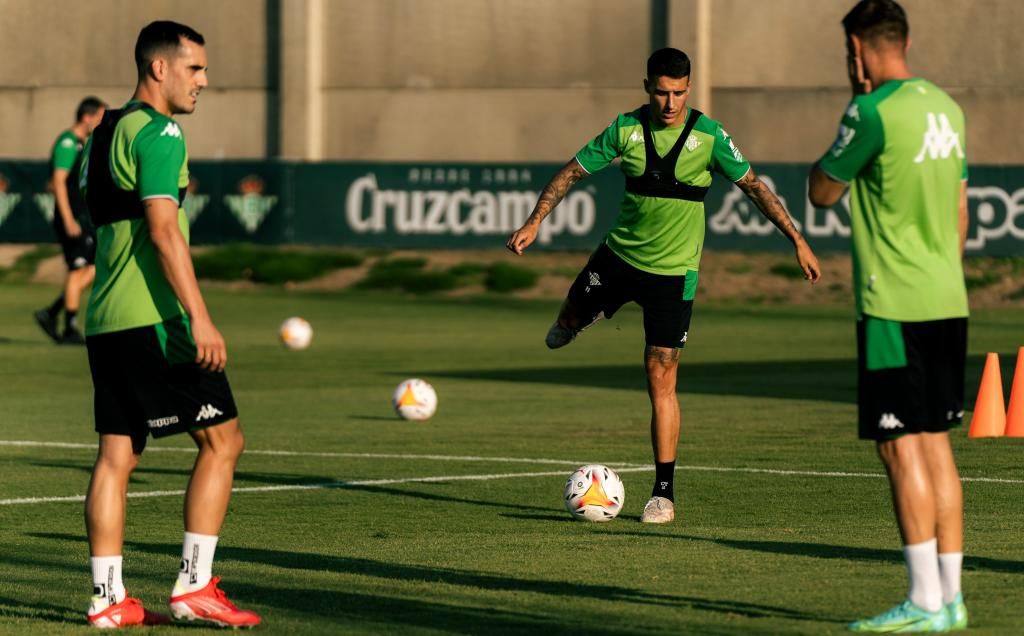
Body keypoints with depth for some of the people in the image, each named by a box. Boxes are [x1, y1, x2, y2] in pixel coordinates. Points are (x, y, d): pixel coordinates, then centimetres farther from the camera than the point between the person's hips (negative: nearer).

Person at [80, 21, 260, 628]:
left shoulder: (106, 133, 18)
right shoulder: (159, 133, -10)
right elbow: (163, 230, -19)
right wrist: (200, 317, -21)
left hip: (106, 320, 9)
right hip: (153, 319, -9)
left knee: (117, 454, 8)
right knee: (222, 438, -3)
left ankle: (108, 598, 6)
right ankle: (195, 584, -5)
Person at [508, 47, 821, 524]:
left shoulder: (708, 135, -12)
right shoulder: (626, 128, -6)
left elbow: (753, 186, -4)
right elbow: (573, 171, 1)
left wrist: (797, 240, -6)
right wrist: (534, 222, -8)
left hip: (673, 270, -3)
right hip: (619, 253, 3)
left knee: (661, 376, -9)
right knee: (572, 319, 19)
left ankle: (664, 492, -4)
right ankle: (572, 323, 61)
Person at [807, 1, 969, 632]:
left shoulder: (874, 112, -14)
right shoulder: (946, 107, 10)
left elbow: (822, 191, -1)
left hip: (895, 307, -8)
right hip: (948, 302, 8)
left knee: (902, 447, -5)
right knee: (935, 443, 12)